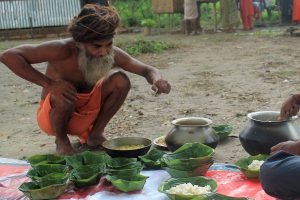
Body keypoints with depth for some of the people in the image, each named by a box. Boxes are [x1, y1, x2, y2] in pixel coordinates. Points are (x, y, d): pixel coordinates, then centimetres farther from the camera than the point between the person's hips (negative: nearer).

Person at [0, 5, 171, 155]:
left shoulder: (113, 54, -18)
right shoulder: (63, 50, -31)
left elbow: (147, 70, -6)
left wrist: (156, 79, -31)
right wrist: (49, 83, -40)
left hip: (85, 116, 4)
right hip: (51, 117, -4)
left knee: (121, 81, -15)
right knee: (64, 93, -36)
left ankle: (95, 134, 4)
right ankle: (61, 140, -5)